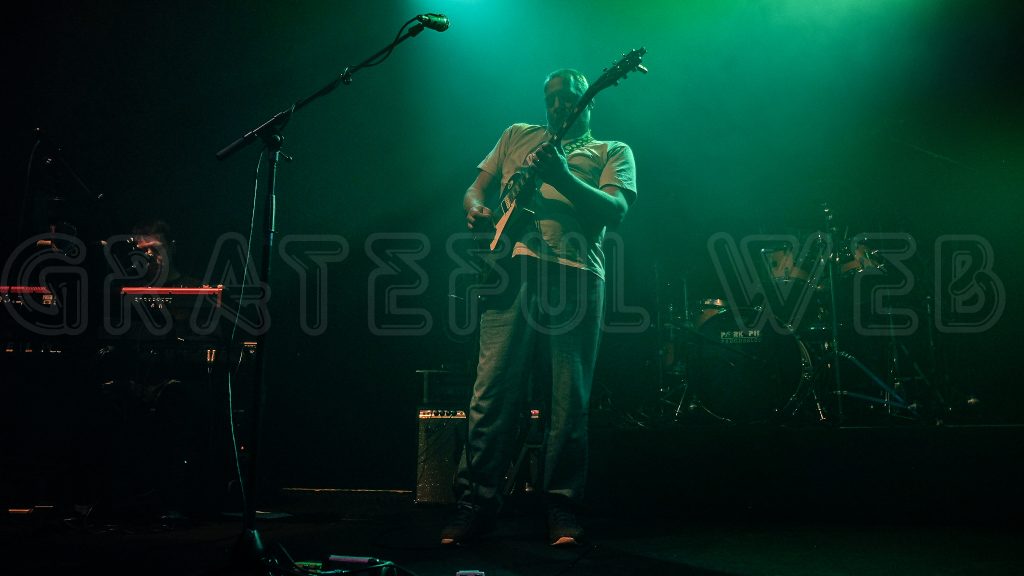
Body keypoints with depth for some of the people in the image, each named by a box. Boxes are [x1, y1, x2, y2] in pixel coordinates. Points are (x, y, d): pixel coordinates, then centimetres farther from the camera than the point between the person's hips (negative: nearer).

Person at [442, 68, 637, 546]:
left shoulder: (612, 152, 18)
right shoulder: (518, 136, 27)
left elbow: (615, 211, 0)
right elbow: (477, 186, 24)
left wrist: (560, 175, -14)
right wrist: (476, 209, -1)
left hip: (577, 275, -1)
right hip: (513, 265, 1)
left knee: (568, 400, -2)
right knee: (493, 389, -6)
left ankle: (562, 510, 6)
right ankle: (475, 504, 0)